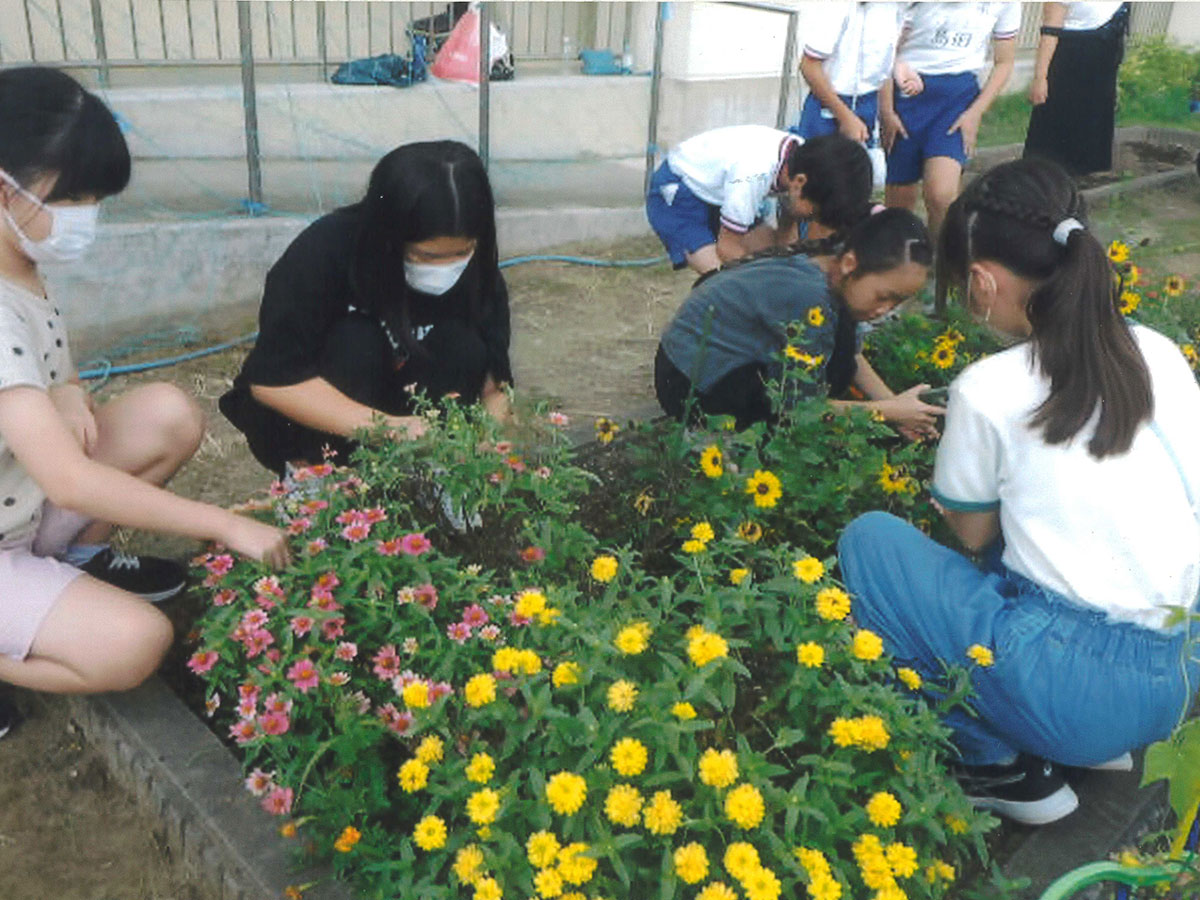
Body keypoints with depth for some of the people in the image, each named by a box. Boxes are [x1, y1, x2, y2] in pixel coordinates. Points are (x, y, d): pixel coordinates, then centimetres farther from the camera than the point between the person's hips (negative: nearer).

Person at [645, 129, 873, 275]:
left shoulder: (802, 161, -15)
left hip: (718, 192, 8)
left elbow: (787, 230, 0)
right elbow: (728, 247, -26)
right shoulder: (754, 174, -38)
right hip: (676, 195, -8)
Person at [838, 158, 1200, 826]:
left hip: (1084, 692, -7)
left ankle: (1001, 766, 5)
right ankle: (1100, 743, 20)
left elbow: (971, 531, 4)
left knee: (871, 540, 2)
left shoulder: (989, 389, -12)